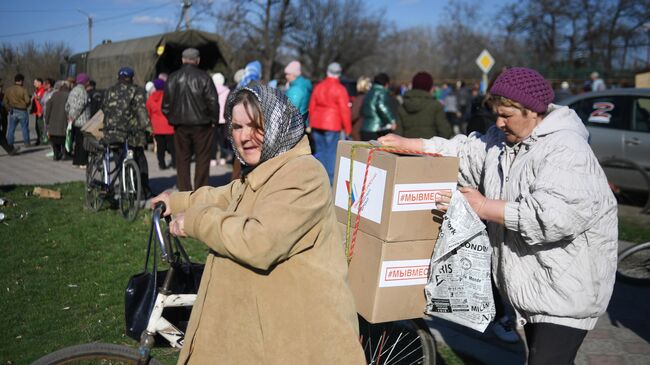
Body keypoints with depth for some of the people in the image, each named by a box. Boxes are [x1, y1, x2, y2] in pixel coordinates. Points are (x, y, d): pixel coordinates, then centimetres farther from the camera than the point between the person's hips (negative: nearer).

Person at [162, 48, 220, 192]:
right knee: (202, 158, 5)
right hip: (201, 124, -3)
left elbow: (166, 102, 5)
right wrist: (213, 119, 4)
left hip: (180, 125, 3)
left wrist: (171, 118, 17)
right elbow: (213, 101, -9)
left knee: (182, 159, 10)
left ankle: (184, 191, 10)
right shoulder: (204, 77, -6)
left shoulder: (173, 78, 4)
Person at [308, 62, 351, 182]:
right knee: (331, 151, 2)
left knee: (320, 150, 13)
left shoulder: (318, 87, 7)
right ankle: (330, 179, 4)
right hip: (332, 125, -4)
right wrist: (347, 128, -2)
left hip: (317, 124, 5)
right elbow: (344, 110, -9)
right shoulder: (340, 89, -8)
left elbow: (311, 106, 11)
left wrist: (311, 123, 20)